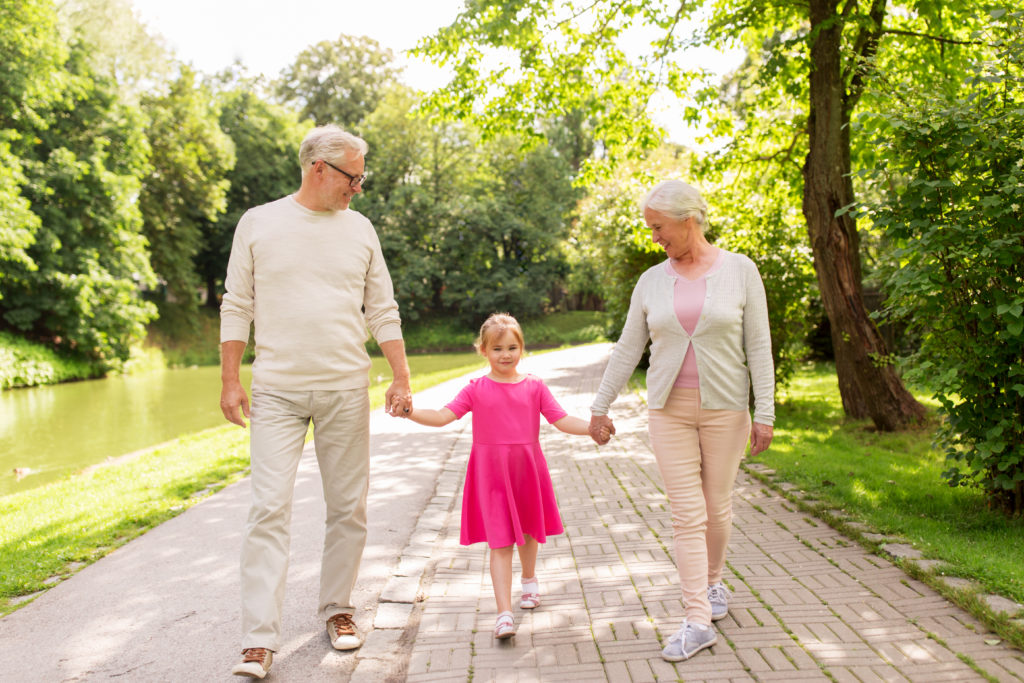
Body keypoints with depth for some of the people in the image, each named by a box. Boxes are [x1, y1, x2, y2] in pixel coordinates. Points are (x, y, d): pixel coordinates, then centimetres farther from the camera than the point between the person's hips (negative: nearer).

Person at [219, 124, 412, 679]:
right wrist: (230, 381, 0)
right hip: (276, 391, -2)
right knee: (269, 509, -6)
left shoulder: (359, 229, 8)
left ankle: (337, 609, 24)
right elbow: (237, 306, 5)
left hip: (345, 391, 2)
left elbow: (382, 311, 10)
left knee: (349, 508, 7)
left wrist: (402, 378, 3)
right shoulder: (259, 223, 3)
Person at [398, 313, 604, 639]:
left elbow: (562, 420, -1)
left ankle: (529, 579, 50)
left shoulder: (535, 386, 2)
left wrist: (594, 428, -14)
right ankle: (505, 613, -4)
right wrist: (411, 412, -23)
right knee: (500, 542, -6)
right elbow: (443, 416, -8)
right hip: (491, 474, -2)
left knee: (527, 530, 21)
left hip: (527, 469, 2)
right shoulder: (476, 389, -1)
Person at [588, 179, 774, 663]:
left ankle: (713, 582, 36)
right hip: (669, 409, 1)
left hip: (724, 407, -1)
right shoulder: (652, 281, 3)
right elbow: (627, 349, 8)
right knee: (687, 513, -2)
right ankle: (698, 621, 3)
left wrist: (765, 413, -8)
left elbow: (758, 346, -4)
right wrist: (601, 406, 9)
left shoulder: (740, 271, -4)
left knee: (717, 507, 9)